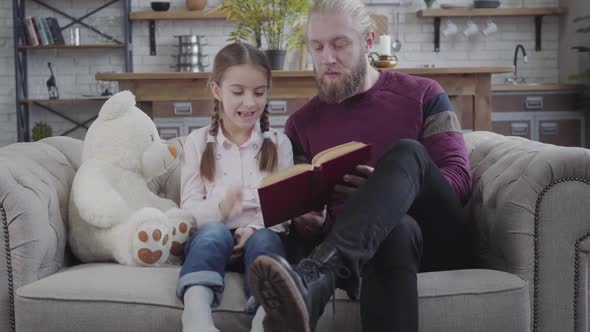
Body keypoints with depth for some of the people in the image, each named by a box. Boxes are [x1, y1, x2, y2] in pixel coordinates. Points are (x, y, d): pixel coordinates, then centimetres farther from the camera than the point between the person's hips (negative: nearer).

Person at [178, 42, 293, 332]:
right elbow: (188, 206, 3)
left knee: (263, 239, -34)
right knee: (214, 232, -34)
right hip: (211, 236, 0)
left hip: (262, 234, 1)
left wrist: (256, 228, -18)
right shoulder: (198, 142, 10)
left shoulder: (278, 143, 12)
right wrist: (219, 208, -20)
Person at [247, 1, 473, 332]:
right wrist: (308, 222, -10)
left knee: (407, 153, -33)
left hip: (438, 241, 1)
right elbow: (299, 209, 16)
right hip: (362, 247, 0)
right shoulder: (301, 124, 14)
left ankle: (316, 277, -54)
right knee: (399, 229, -40)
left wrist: (390, 185, -20)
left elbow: (459, 178, 0)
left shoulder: (423, 94, 8)